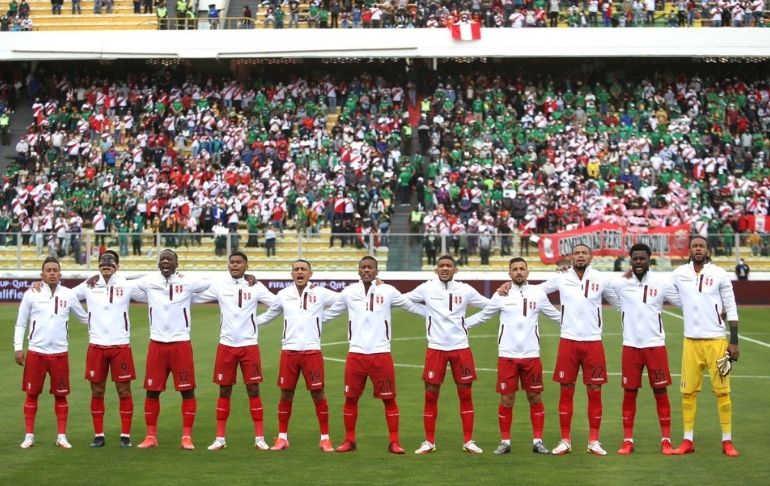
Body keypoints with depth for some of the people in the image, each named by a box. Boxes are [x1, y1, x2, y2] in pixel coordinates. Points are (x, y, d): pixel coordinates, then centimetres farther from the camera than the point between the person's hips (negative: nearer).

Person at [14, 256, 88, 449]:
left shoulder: (69, 295, 2)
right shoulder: (31, 294, -2)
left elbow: (85, 318, 12)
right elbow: (21, 323, 4)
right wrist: (18, 348, -2)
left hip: (59, 353, 1)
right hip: (35, 352, -1)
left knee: (61, 395, 6)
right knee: (32, 394, 5)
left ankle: (62, 436, 13)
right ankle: (29, 436, 14)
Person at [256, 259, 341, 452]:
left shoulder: (321, 293, 1)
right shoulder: (283, 295, 8)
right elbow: (268, 315, 21)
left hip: (312, 351, -2)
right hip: (289, 350, 2)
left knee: (318, 394, 0)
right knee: (286, 394, 6)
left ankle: (325, 438, 10)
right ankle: (282, 437, 17)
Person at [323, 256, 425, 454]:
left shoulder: (388, 291, 1)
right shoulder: (349, 292, 5)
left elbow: (413, 306, 11)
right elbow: (330, 312, 18)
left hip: (381, 354, -1)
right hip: (356, 354, 1)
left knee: (389, 399, 1)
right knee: (350, 398, 6)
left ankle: (394, 442, 9)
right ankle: (349, 440, 18)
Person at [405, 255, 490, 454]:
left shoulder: (465, 290, 2)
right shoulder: (426, 288, 0)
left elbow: (490, 305, 10)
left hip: (461, 347, 1)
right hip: (435, 348, 0)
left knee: (465, 394, 4)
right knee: (431, 395, 1)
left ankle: (468, 441, 13)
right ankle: (429, 442, 11)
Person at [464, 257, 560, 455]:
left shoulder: (538, 294, 5)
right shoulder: (501, 295, 2)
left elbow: (556, 315, 14)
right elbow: (482, 316, 9)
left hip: (531, 355, 1)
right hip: (507, 355, -1)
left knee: (535, 397, 6)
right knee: (507, 399, 2)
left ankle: (538, 441, 14)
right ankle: (505, 441, 12)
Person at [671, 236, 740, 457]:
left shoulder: (719, 275, -3)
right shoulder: (679, 274, 2)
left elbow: (731, 309, -1)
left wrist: (734, 342, -5)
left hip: (716, 340, -2)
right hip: (691, 341, 2)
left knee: (722, 391, 0)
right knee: (688, 391, 4)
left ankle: (727, 441, 7)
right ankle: (688, 441, 12)